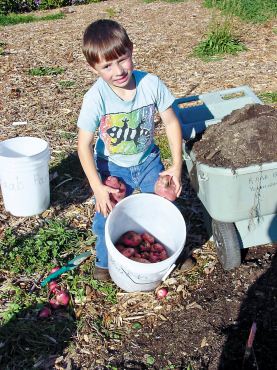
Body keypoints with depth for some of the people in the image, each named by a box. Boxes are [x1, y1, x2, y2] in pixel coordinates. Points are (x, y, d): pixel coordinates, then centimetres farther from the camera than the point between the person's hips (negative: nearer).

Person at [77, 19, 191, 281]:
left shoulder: (151, 84, -20)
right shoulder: (96, 98, -26)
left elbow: (171, 122, -9)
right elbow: (84, 146, -22)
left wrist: (176, 165, -12)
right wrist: (97, 187, -27)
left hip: (147, 160, 2)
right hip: (113, 167, -2)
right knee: (107, 219, 0)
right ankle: (104, 262, 31)